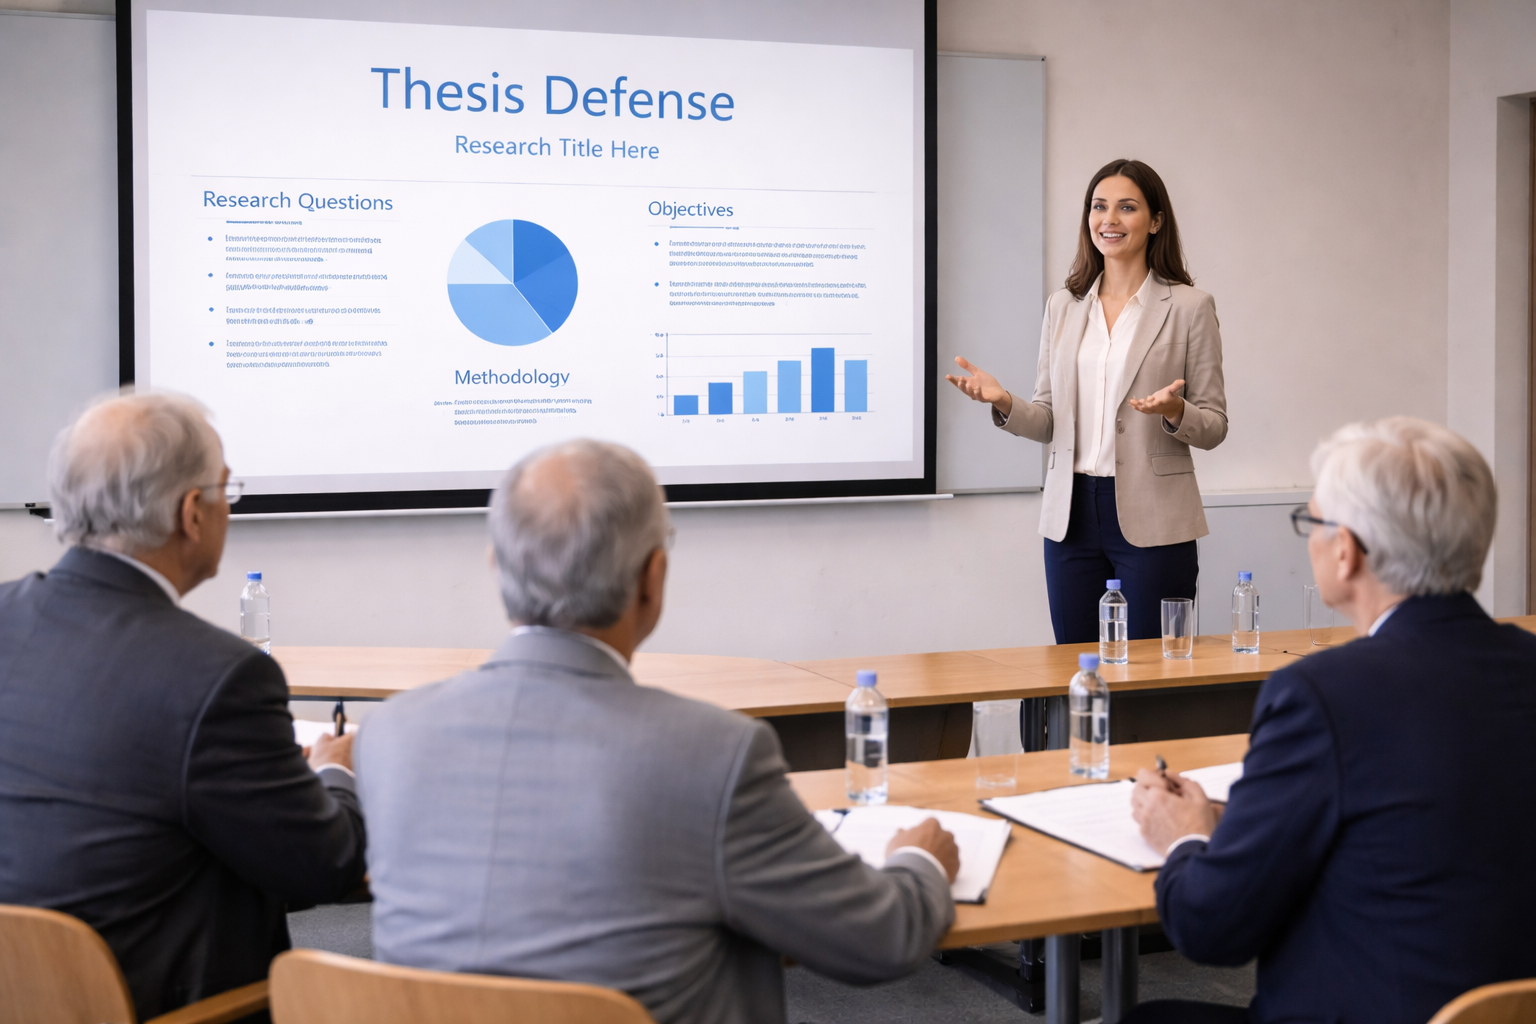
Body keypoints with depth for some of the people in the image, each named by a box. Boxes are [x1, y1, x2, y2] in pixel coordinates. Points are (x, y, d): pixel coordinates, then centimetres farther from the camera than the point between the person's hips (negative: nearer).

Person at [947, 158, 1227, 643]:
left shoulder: (1189, 307, 0)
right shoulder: (1063, 306, 12)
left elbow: (1214, 426, 0)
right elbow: (1048, 421, 12)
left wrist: (1175, 412, -20)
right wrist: (1004, 403, -7)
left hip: (1152, 520, -3)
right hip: (1072, 514, 4)